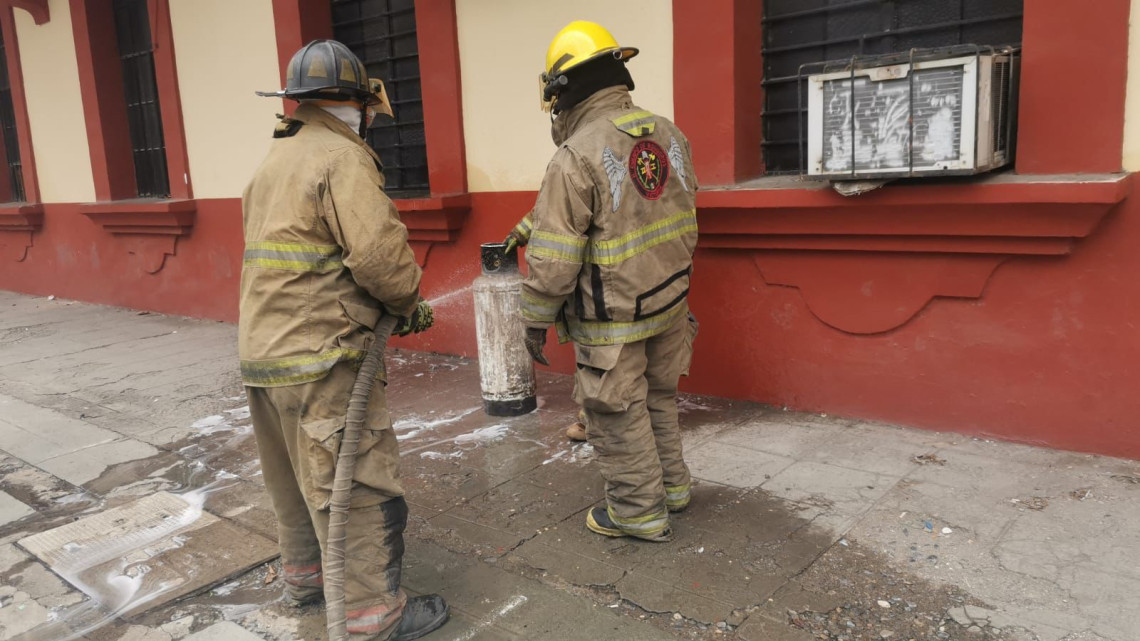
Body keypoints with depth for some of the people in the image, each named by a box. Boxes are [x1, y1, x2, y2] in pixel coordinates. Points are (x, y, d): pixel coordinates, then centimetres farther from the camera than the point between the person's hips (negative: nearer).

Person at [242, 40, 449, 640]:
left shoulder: (272, 162, 16)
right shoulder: (342, 158, -13)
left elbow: (282, 256, 15)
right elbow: (379, 252, -23)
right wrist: (409, 304, -5)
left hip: (262, 350, 10)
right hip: (320, 359, -9)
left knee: (297, 477, 22)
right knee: (359, 487, -1)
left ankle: (305, 574, 39)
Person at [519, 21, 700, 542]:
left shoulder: (576, 158, -20)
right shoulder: (668, 134, 2)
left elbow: (553, 258, -19)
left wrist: (536, 319, -8)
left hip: (612, 318, -7)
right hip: (669, 301, 8)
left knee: (617, 414, 8)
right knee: (657, 396, 23)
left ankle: (640, 511, 22)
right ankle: (671, 484, 38)